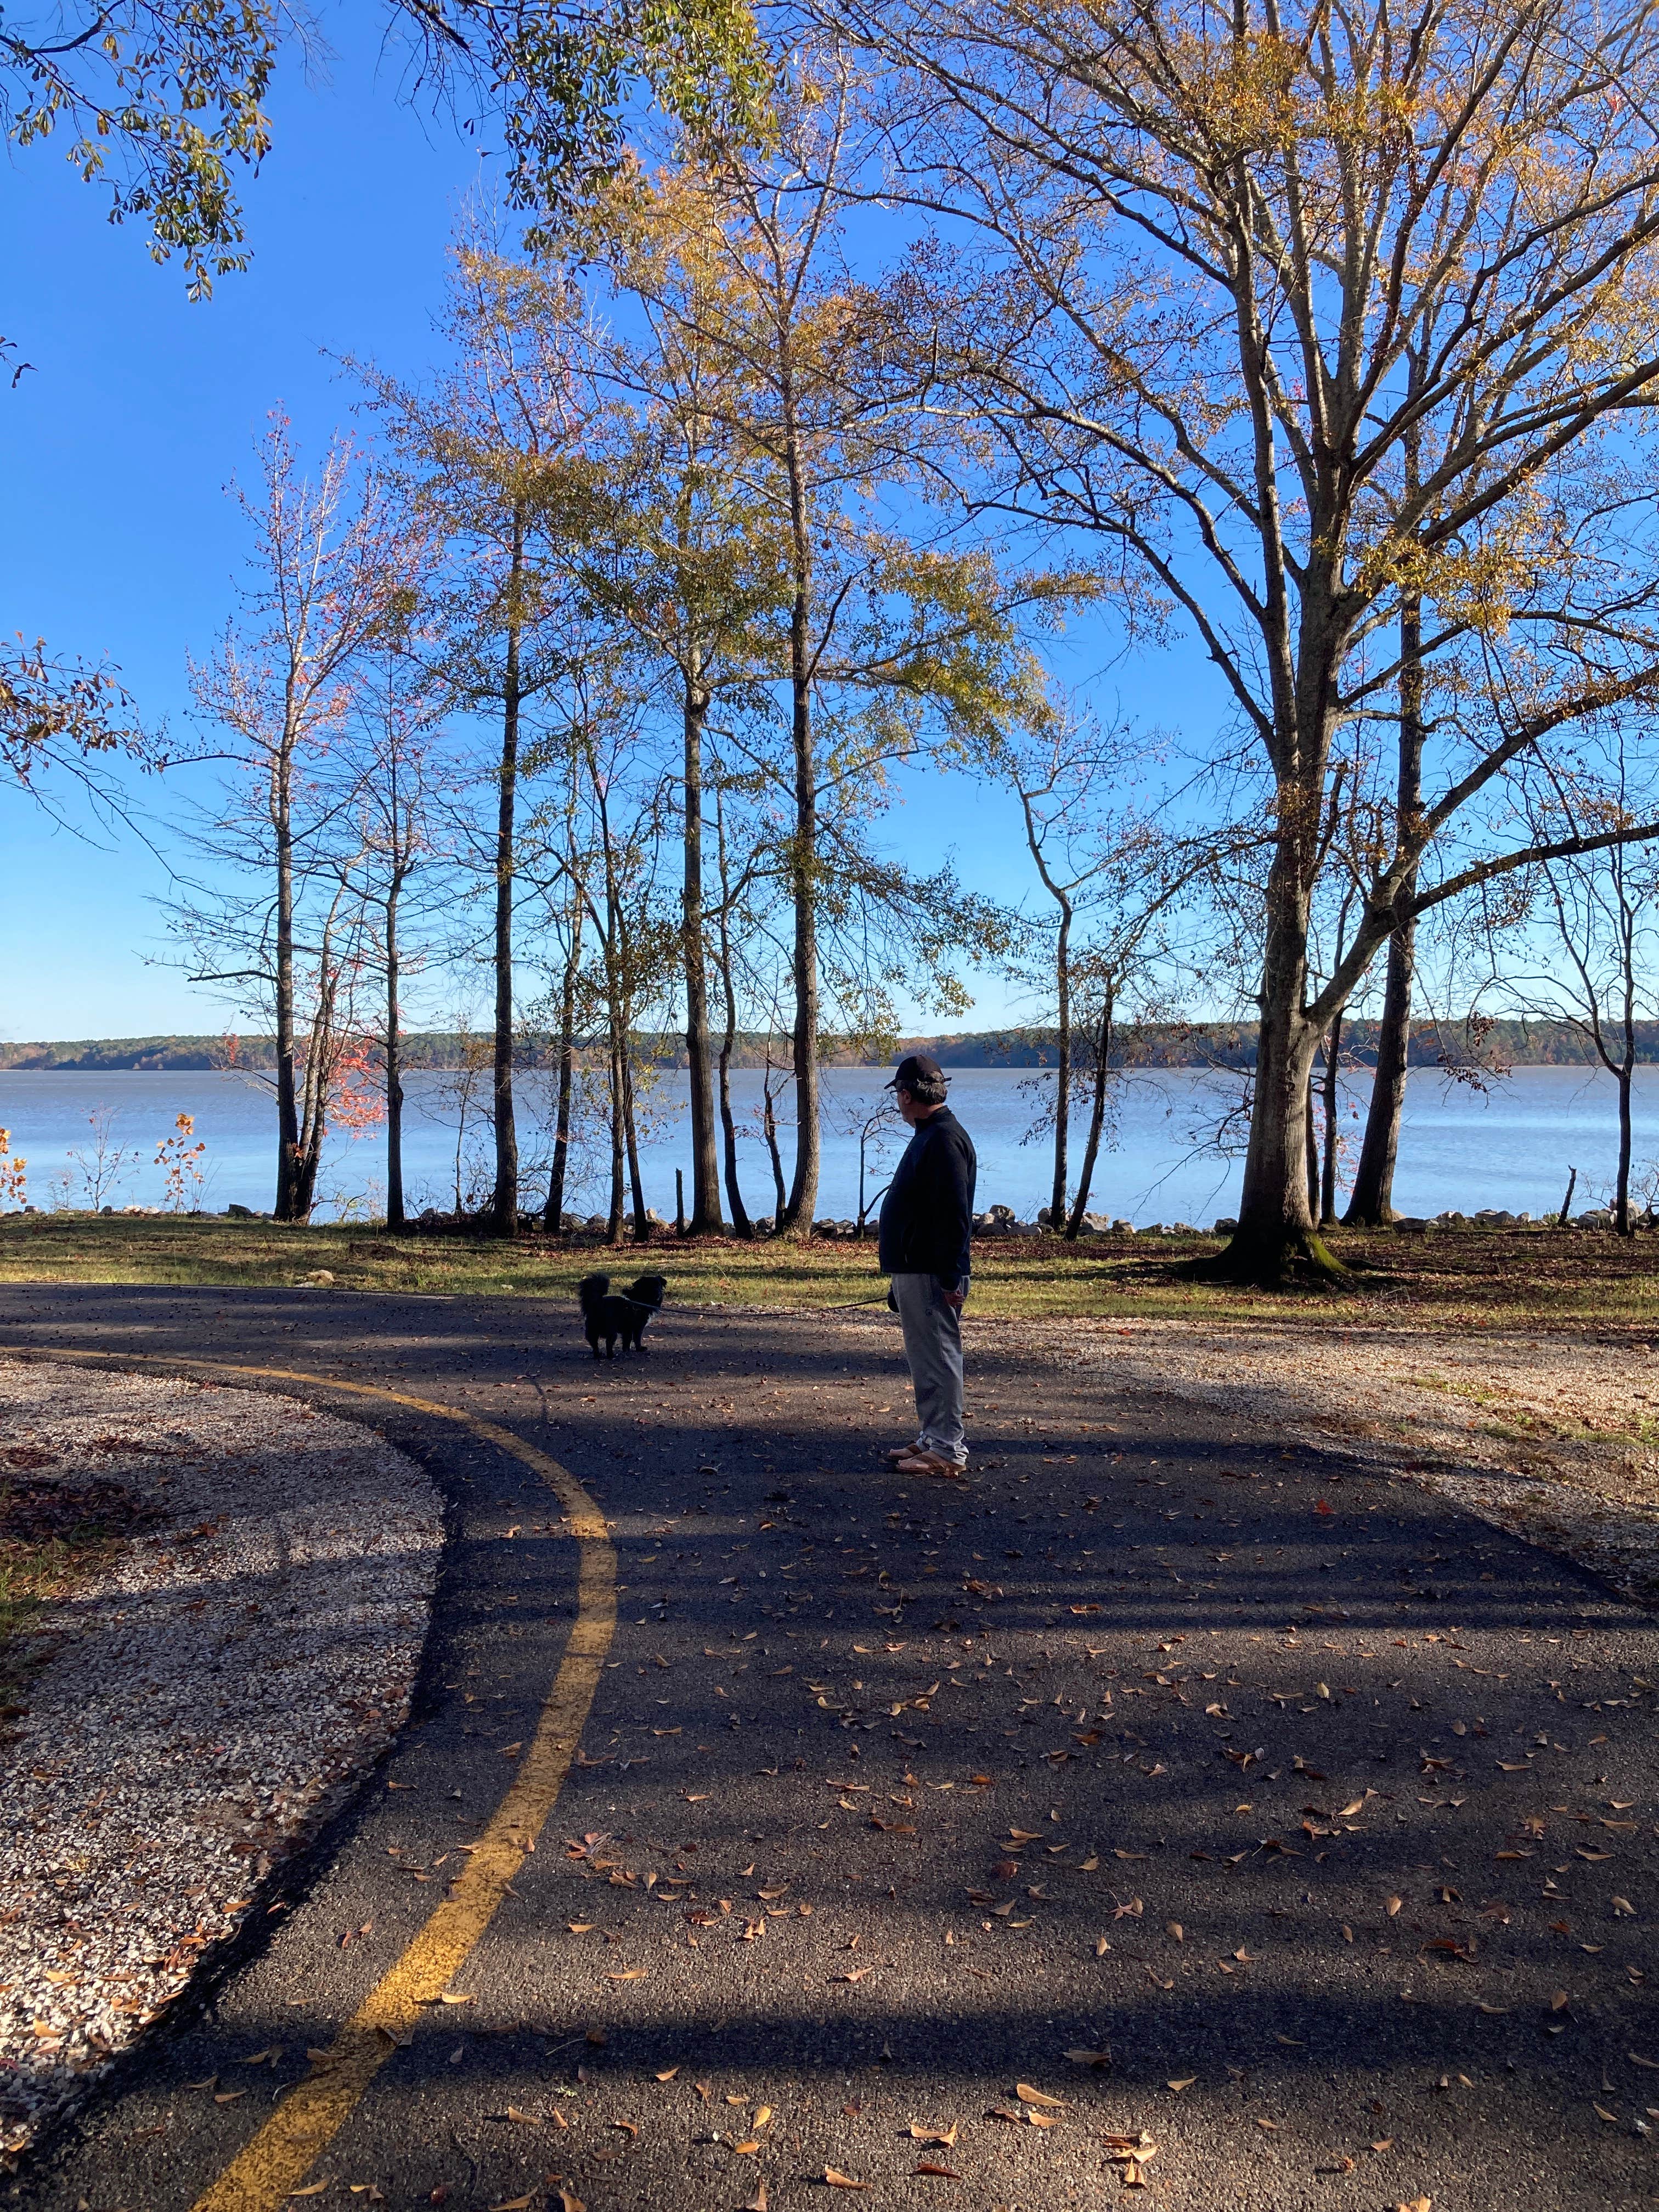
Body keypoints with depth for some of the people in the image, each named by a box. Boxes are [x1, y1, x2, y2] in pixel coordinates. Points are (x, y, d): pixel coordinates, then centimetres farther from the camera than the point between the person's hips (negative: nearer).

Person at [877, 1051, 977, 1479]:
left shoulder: (943, 1138, -18)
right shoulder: (929, 1135, 16)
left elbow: (955, 1215, -23)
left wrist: (951, 1277, -24)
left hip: (931, 1275, -11)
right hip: (912, 1270, 11)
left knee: (937, 1359, -4)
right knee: (924, 1359, 16)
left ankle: (948, 1451, 3)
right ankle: (932, 1439, 26)